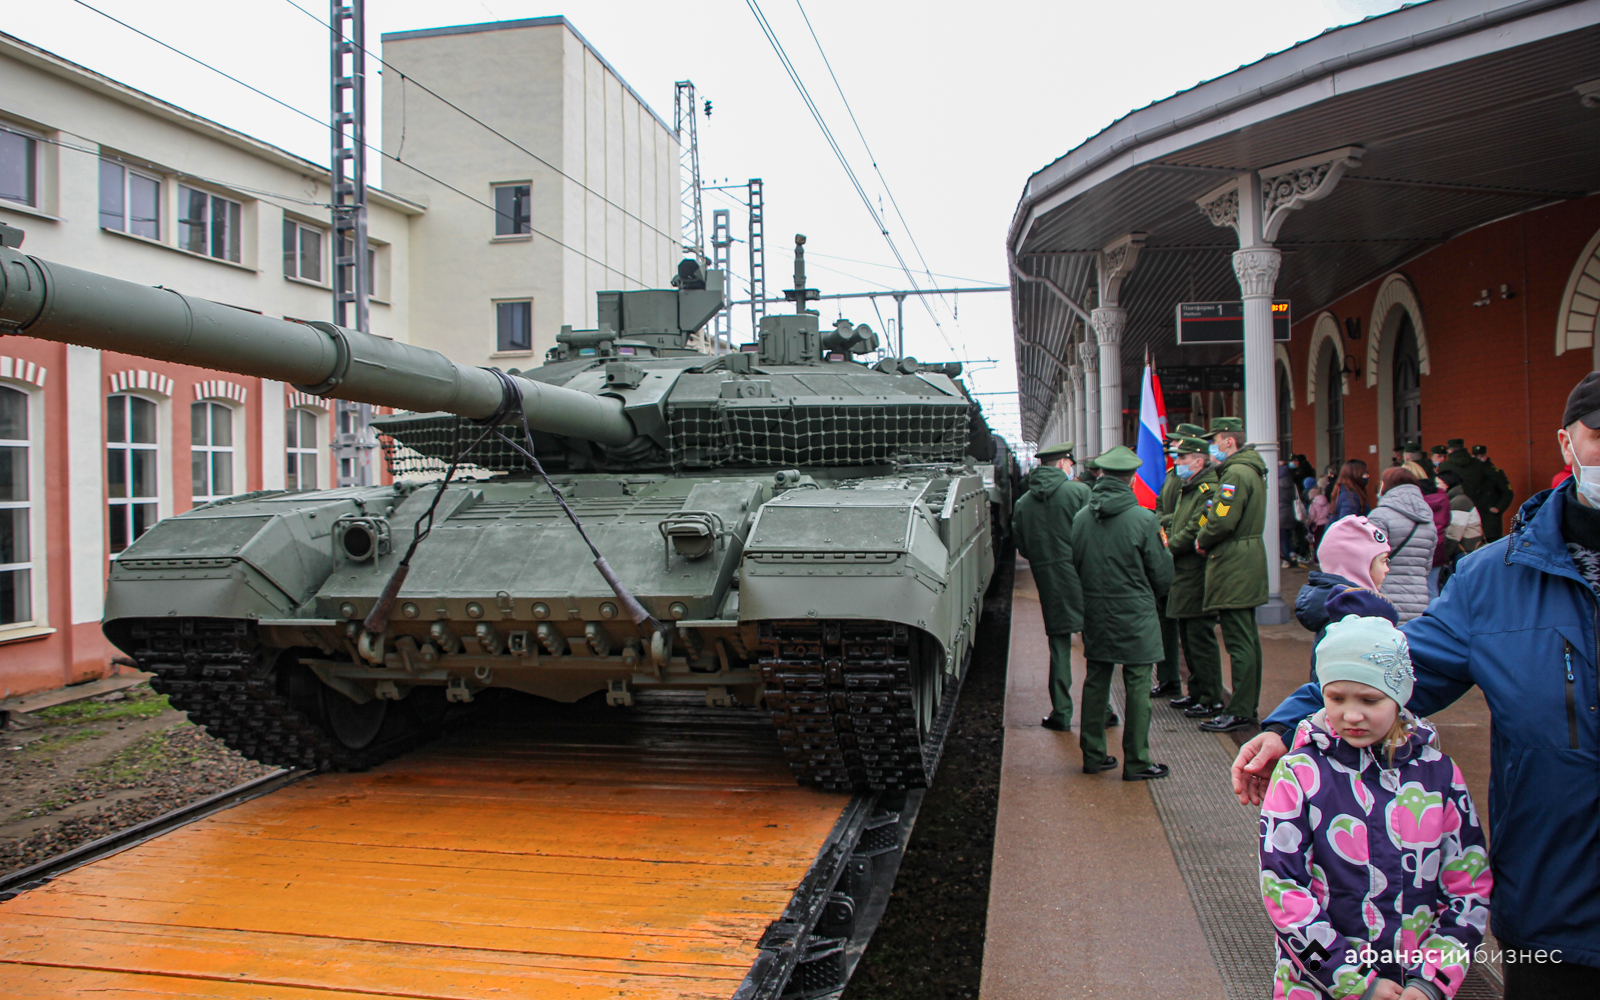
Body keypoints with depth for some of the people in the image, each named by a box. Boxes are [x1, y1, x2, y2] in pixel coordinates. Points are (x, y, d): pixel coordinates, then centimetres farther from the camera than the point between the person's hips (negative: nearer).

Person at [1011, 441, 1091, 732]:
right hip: (1080, 578, -3)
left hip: (1047, 581, 3)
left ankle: (1061, 712, 11)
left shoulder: (1023, 502, 6)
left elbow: (1022, 547, 8)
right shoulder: (1078, 491, -6)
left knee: (1059, 644, 10)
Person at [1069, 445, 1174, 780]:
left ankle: (1093, 755, 21)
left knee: (1095, 683, 13)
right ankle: (1136, 762, 9)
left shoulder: (1081, 518, -2)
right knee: (1138, 688, 4)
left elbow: (1074, 566, 8)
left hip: (1095, 617, 5)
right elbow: (1162, 577, -6)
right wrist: (1164, 549, 14)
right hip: (1135, 619, -5)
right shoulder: (1144, 519, -14)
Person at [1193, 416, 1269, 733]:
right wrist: (1206, 537, 6)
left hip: (1233, 565, -11)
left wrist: (1202, 539, -6)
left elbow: (1223, 521, -23)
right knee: (1247, 638, 15)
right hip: (1248, 560, 11)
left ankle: (1239, 713, -4)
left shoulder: (1235, 473, -16)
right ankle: (1248, 706, 23)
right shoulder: (1251, 470, 17)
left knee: (1239, 641, -7)